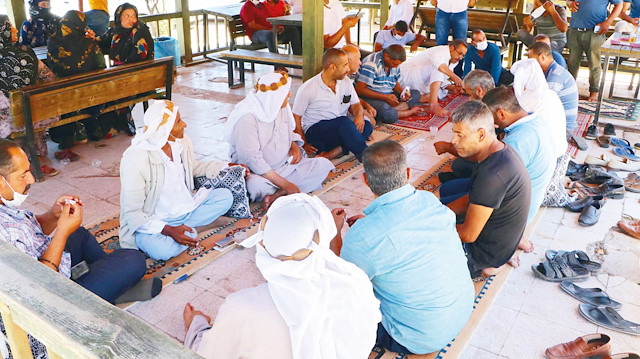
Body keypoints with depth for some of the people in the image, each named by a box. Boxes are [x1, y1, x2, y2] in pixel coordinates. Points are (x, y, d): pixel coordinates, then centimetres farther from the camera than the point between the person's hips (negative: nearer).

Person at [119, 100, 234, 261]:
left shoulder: (182, 143, -2)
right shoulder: (136, 158, -23)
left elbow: (194, 168, 23)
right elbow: (132, 213, -22)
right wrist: (168, 230, -35)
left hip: (185, 208, 7)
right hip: (151, 222, -7)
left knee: (225, 196, -7)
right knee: (163, 250, -37)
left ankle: (183, 228, -14)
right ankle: (188, 232, -5)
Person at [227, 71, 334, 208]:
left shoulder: (282, 106, 3)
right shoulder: (247, 118, -21)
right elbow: (252, 160, -26)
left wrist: (294, 146, -2)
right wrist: (286, 184, -27)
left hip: (285, 166, 8)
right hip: (255, 172, -7)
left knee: (324, 164, -12)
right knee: (255, 185, -42)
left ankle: (276, 195, -24)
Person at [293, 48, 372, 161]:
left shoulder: (345, 82, 8)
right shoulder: (307, 88, -8)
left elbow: (355, 104, 13)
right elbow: (295, 118, -5)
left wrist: (360, 115, -13)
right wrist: (304, 145, -14)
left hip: (341, 130, 6)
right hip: (315, 132, -6)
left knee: (367, 125, -25)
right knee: (344, 122, -35)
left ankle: (331, 154, -33)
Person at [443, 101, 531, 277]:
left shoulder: (492, 175, -34)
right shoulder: (502, 150, -2)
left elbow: (469, 235, -26)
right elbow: (472, 200, 10)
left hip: (487, 253, -9)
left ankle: (486, 266, 4)